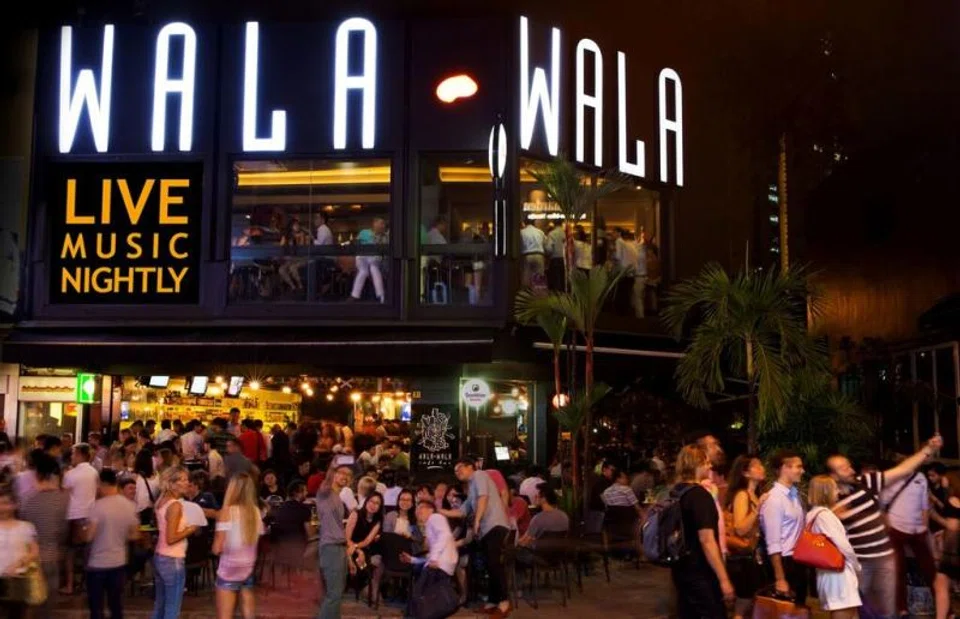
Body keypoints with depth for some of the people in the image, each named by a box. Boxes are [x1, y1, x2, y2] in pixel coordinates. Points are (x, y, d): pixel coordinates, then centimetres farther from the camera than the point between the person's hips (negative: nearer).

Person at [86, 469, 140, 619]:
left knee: (96, 606, 5)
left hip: (98, 563, -5)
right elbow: (135, 535, 6)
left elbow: (89, 536, -16)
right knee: (116, 604, 13)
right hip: (119, 562, 5)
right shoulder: (130, 506, 0)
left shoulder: (98, 506, -17)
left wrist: (85, 531, 5)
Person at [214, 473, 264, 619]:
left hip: (229, 571, -5)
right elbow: (257, 540, 7)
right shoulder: (256, 512, 2)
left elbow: (217, 548, -11)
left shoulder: (227, 512, -11)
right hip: (248, 570, 5)